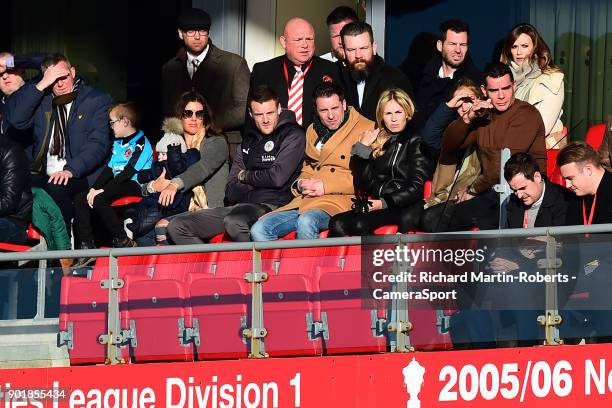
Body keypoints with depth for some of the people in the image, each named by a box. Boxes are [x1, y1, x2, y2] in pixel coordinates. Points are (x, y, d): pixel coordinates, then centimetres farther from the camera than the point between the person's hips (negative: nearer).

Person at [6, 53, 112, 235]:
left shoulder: (96, 100, 4)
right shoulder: (41, 99, 14)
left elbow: (98, 144, -7)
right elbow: (16, 119, -1)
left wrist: (70, 170, -22)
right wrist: (41, 85, -8)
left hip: (79, 177, -3)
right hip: (45, 176, 4)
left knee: (56, 188, -36)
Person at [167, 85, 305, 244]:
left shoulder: (293, 135, 1)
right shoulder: (249, 140, 21)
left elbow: (278, 177, -12)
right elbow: (231, 191, 15)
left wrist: (245, 176, 4)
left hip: (272, 207, -7)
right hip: (239, 207, 7)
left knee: (234, 221, -41)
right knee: (177, 226, -7)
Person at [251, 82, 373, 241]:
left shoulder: (366, 129, 0)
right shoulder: (313, 131, 23)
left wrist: (326, 186, -11)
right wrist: (300, 184, 7)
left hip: (339, 201, -7)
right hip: (305, 201, 7)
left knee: (306, 222, -38)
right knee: (259, 230, -13)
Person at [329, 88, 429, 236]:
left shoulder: (416, 142, 4)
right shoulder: (377, 142, 20)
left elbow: (416, 187, -4)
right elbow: (362, 185, 13)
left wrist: (384, 203, -11)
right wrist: (362, 148, 8)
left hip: (405, 210, -5)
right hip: (374, 207, 5)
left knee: (360, 225, -32)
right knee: (336, 224, -23)